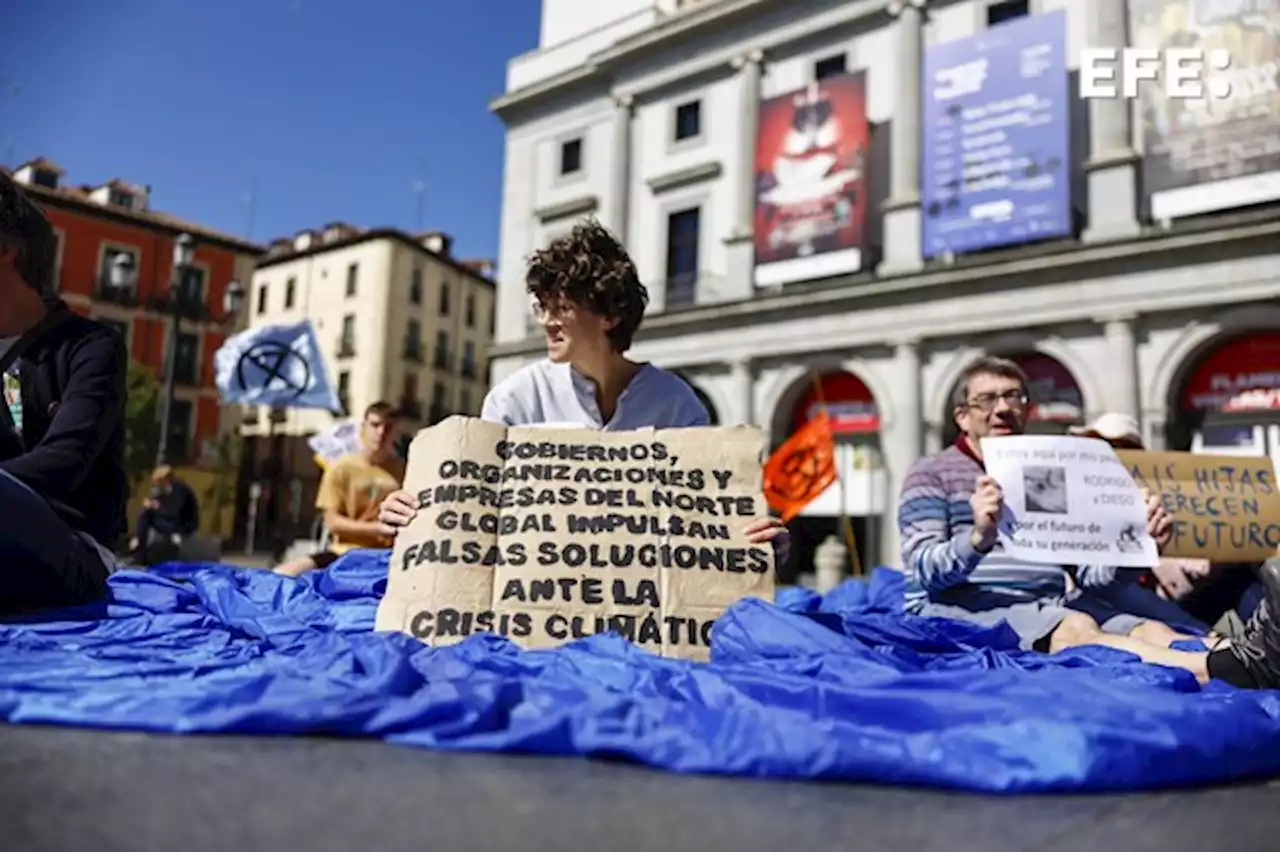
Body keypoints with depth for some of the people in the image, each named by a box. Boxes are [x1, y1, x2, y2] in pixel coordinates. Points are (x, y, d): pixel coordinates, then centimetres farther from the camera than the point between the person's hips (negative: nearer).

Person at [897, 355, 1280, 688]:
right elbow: (924, 571, -9)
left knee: (1151, 630, -21)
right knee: (1076, 629, -33)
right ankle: (1233, 669, -53)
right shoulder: (932, 473, 5)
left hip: (1049, 604, 6)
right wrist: (979, 538, -29)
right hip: (961, 607, -6)